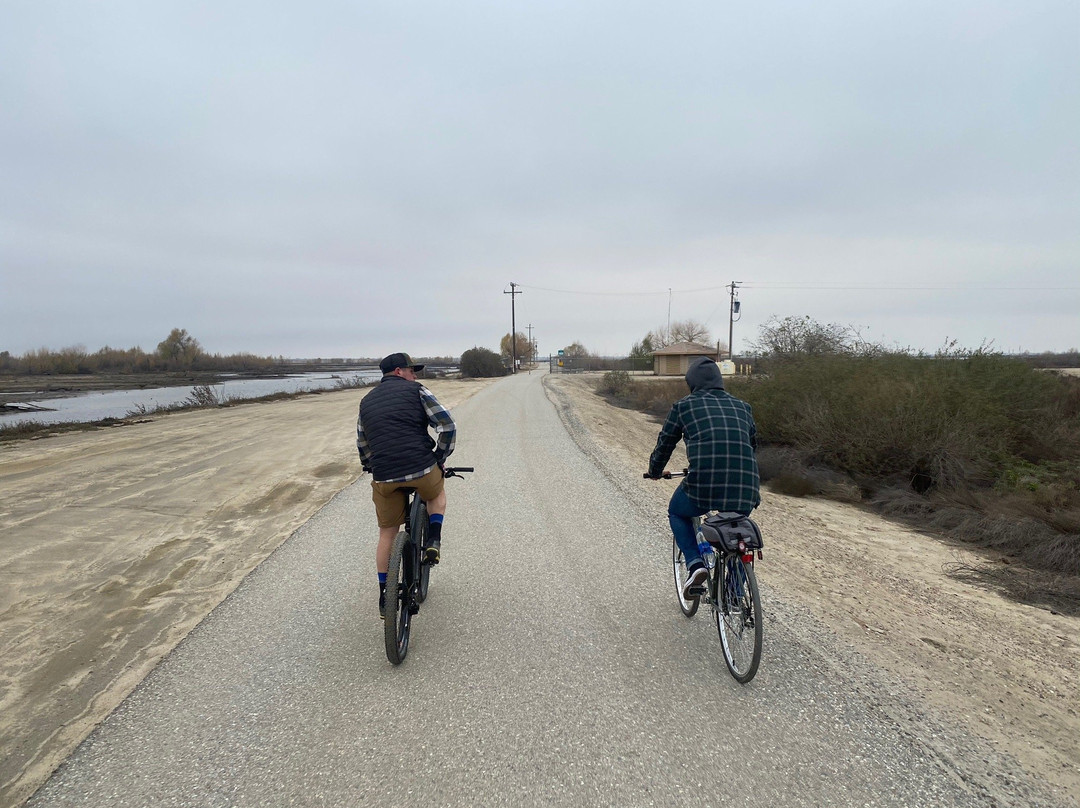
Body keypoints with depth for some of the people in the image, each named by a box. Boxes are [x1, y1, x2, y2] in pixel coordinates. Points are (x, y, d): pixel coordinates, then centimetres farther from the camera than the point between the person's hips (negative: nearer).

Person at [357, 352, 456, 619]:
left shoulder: (367, 401, 20)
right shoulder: (416, 391, 5)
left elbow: (362, 444, 26)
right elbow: (448, 427, -2)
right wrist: (439, 459, 10)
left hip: (384, 477, 4)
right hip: (421, 469, -3)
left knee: (387, 533, 18)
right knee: (437, 495, 31)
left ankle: (384, 595, 23)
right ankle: (433, 541, 9)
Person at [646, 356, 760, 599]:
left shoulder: (684, 406, 10)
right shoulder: (742, 407, 20)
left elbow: (664, 445, 18)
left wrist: (655, 472, 37)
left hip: (703, 485, -3)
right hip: (746, 489, 4)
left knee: (677, 513, 28)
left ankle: (695, 564, 9)